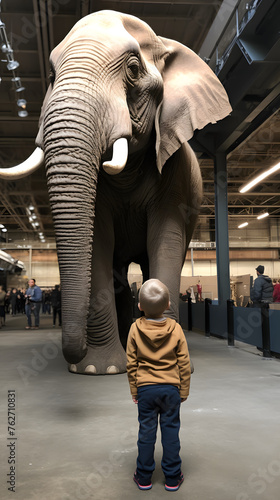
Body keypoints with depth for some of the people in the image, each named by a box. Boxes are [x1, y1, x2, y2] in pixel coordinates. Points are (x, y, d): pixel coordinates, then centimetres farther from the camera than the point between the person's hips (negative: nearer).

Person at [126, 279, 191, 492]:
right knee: (171, 431, 10)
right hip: (171, 388, 0)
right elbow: (184, 363, -4)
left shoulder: (135, 329, -8)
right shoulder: (175, 329, -9)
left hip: (145, 388, 0)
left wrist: (134, 389, 9)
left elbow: (131, 363, -2)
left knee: (146, 432, 11)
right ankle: (172, 478, 21)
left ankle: (144, 477, 23)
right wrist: (184, 390, 7)